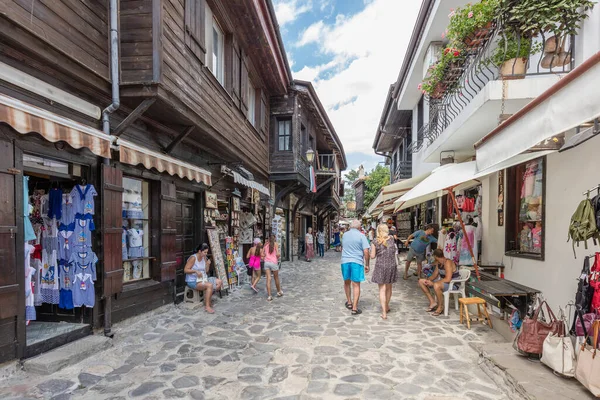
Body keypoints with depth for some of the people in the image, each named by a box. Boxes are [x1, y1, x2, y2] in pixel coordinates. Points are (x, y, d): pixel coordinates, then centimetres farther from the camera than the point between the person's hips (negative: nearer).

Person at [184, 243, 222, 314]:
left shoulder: (204, 258, 6)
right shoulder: (193, 258, -15)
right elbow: (185, 270, -17)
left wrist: (208, 264, -7)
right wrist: (196, 271, -28)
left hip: (203, 279, 8)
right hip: (193, 281, -8)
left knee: (219, 282, -4)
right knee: (209, 285, -31)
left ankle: (207, 298, 1)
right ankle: (207, 306, -24)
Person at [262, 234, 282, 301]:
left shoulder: (266, 244, 8)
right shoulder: (275, 244, -2)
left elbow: (262, 254, 5)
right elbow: (277, 254, -13)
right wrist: (279, 256, 7)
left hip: (266, 263, 2)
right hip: (274, 262, -2)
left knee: (268, 279, 1)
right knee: (276, 278, 16)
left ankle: (269, 296, -3)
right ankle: (279, 292, 33)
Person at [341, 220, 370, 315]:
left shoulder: (345, 235, 9)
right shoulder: (361, 236, -5)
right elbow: (366, 251, -10)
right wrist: (367, 264, -2)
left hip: (345, 261, 4)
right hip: (357, 262, -4)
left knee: (347, 282, 21)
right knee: (356, 285, 2)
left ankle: (349, 302, 32)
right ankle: (354, 308, 1)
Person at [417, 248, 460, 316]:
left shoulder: (448, 263, -24)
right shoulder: (438, 262, 5)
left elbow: (448, 279, -32)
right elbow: (435, 274, 11)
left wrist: (432, 283, -29)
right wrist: (428, 280, -10)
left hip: (453, 283, -10)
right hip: (442, 281, 10)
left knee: (436, 285, -42)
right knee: (421, 282, 2)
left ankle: (441, 307, -19)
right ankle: (432, 302, 0)